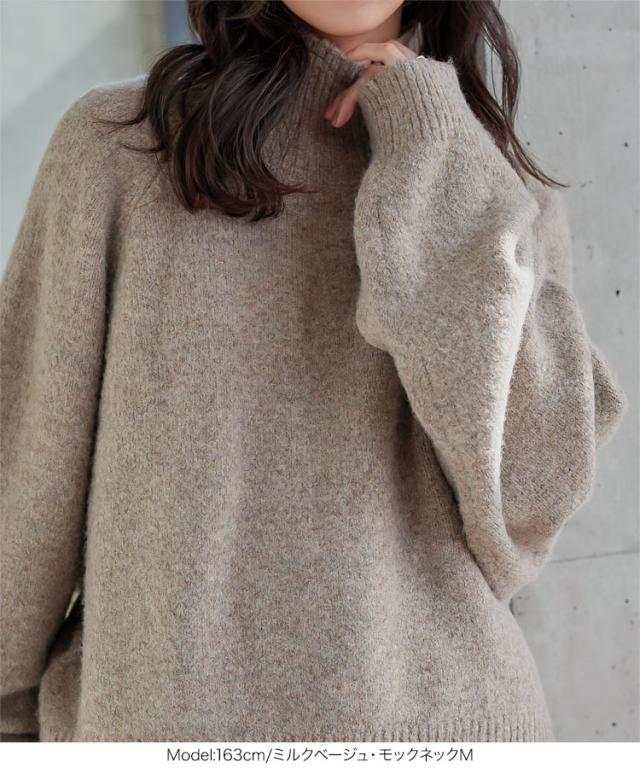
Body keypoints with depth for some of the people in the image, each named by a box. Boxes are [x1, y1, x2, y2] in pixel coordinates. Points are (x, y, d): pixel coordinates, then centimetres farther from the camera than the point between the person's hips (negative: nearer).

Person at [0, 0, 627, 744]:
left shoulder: (500, 190, 1)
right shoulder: (115, 141, -3)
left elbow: (534, 482, -13)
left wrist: (436, 156, -13)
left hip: (438, 697, 1)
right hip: (167, 707, 0)